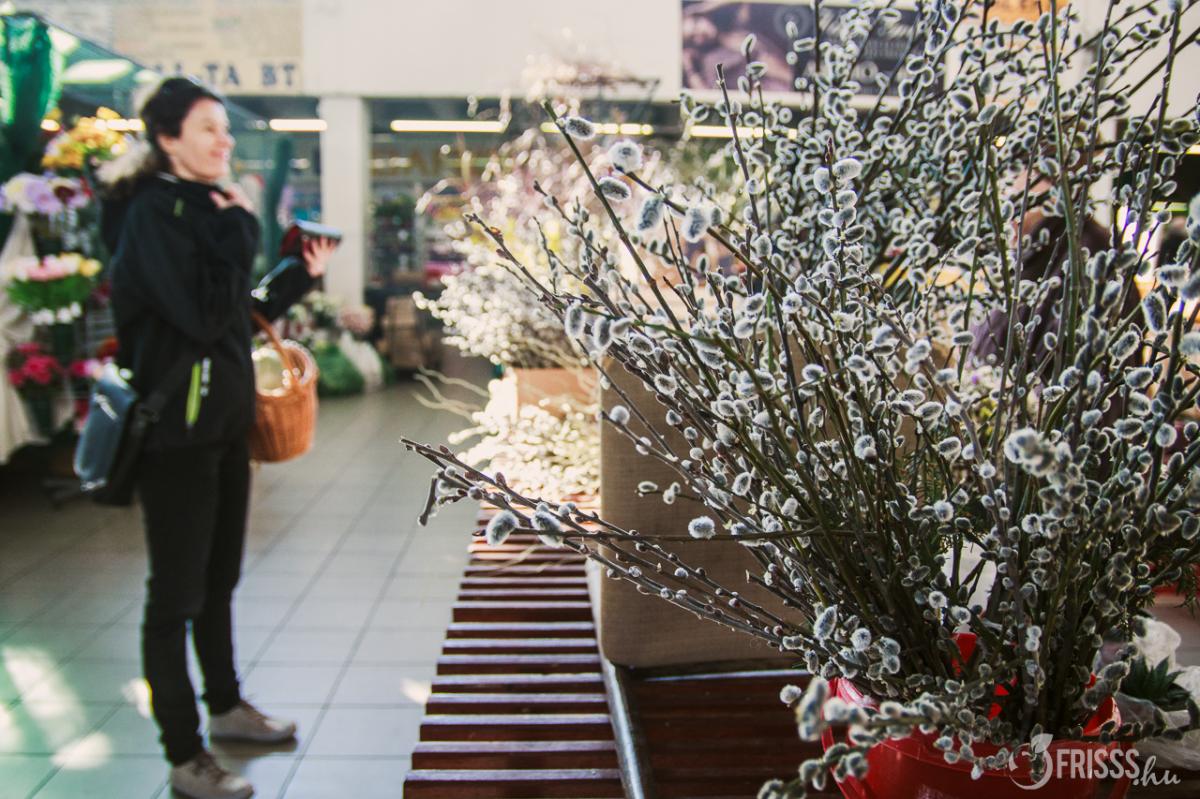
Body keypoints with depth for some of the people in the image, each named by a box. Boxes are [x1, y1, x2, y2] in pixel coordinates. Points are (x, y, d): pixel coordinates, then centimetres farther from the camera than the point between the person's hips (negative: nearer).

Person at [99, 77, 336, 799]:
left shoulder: (205, 205, 12)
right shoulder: (152, 212, -14)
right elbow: (203, 315, -23)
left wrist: (301, 276, 8)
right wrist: (240, 232, -15)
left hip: (225, 418, 9)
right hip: (176, 425, -9)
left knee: (219, 577, 20)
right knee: (177, 592, 1)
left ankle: (226, 706, 36)